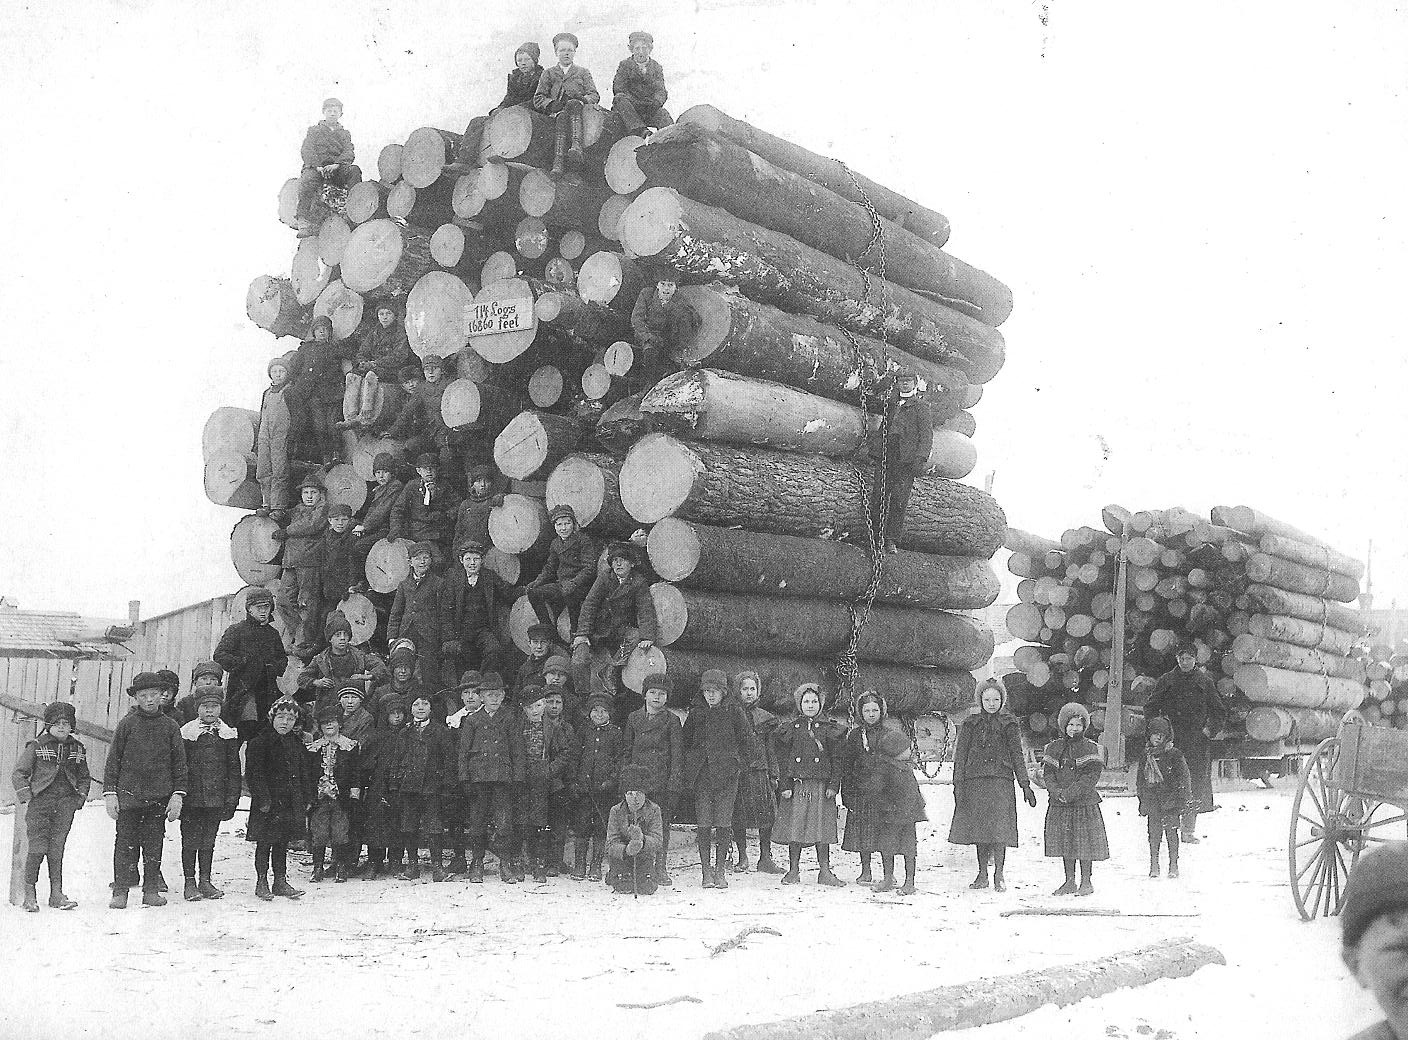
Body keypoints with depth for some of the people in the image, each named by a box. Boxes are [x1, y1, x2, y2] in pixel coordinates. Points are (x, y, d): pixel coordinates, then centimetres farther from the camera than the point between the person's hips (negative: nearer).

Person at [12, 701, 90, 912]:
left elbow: (84, 777, 22)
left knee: (57, 848, 4)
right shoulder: (36, 746, 1)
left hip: (66, 802, 3)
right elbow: (19, 773, 4)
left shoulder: (77, 749, 12)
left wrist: (81, 795, 8)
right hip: (40, 800, -3)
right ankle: (30, 893, 3)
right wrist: (25, 794, -6)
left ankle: (56, 893, 6)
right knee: (38, 848, -7)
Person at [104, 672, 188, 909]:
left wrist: (178, 794, 2)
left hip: (159, 797, 1)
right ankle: (120, 891, 4)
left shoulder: (170, 726, 6)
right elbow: (113, 760, 5)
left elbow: (179, 762, 9)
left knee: (154, 844, 5)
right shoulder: (127, 724, 3)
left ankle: (150, 890, 13)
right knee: (125, 843, -2)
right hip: (129, 794, -1)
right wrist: (110, 793, 0)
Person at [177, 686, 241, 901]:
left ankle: (205, 881, 17)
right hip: (191, 797, -2)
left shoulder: (228, 735, 7)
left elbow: (234, 768, 9)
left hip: (216, 797, 2)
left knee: (209, 840, 9)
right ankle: (190, 881, 10)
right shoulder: (186, 733, -1)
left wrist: (232, 799, 4)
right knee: (190, 840, 2)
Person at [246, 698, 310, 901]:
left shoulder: (297, 744, 12)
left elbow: (306, 773, 17)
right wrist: (263, 799, -17)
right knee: (264, 842, 1)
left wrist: (305, 799, 10)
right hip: (267, 804, -5)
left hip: (291, 803, 5)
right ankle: (261, 882, 9)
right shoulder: (260, 742, -6)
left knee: (283, 842, 11)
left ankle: (281, 881, 18)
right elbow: (254, 773, -11)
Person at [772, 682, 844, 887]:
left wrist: (833, 785, -3)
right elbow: (782, 759, 3)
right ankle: (793, 871, 11)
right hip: (796, 784, 0)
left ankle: (825, 872, 9)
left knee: (823, 830, 1)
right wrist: (785, 785, -5)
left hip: (821, 786, 0)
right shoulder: (790, 728, 6)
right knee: (795, 828, 1)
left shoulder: (828, 729, 8)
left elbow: (836, 760, 6)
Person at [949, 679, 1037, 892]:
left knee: (999, 828, -9)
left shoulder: (1009, 724, 7)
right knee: (979, 827, 4)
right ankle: (982, 875, 12)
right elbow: (960, 755, 7)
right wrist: (958, 784, -1)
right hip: (974, 781, 2)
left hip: (1001, 780, -2)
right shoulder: (970, 724, 9)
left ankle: (999, 875, -2)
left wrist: (1025, 785, 5)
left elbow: (1017, 755, 10)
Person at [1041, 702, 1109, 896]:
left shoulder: (1089, 748, -1)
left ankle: (1086, 882, 9)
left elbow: (1092, 775, -10)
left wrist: (1071, 792, -18)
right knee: (1065, 841, 7)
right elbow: (1048, 773, 4)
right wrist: (1057, 792, -13)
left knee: (1085, 841, -2)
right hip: (1059, 804, 3)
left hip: (1084, 801, -3)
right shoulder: (1054, 748, 9)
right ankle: (1069, 882, 17)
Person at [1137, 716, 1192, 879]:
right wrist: (1142, 801, 16)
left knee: (1171, 831, -2)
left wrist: (1182, 799, -7)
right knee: (1154, 832, 3)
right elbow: (1140, 780, 19)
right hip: (1152, 801, 3)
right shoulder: (1146, 757, 12)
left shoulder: (1175, 755, -1)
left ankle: (1173, 865, 6)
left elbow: (1183, 779, -2)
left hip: (1170, 800, -3)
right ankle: (1154, 865, 9)